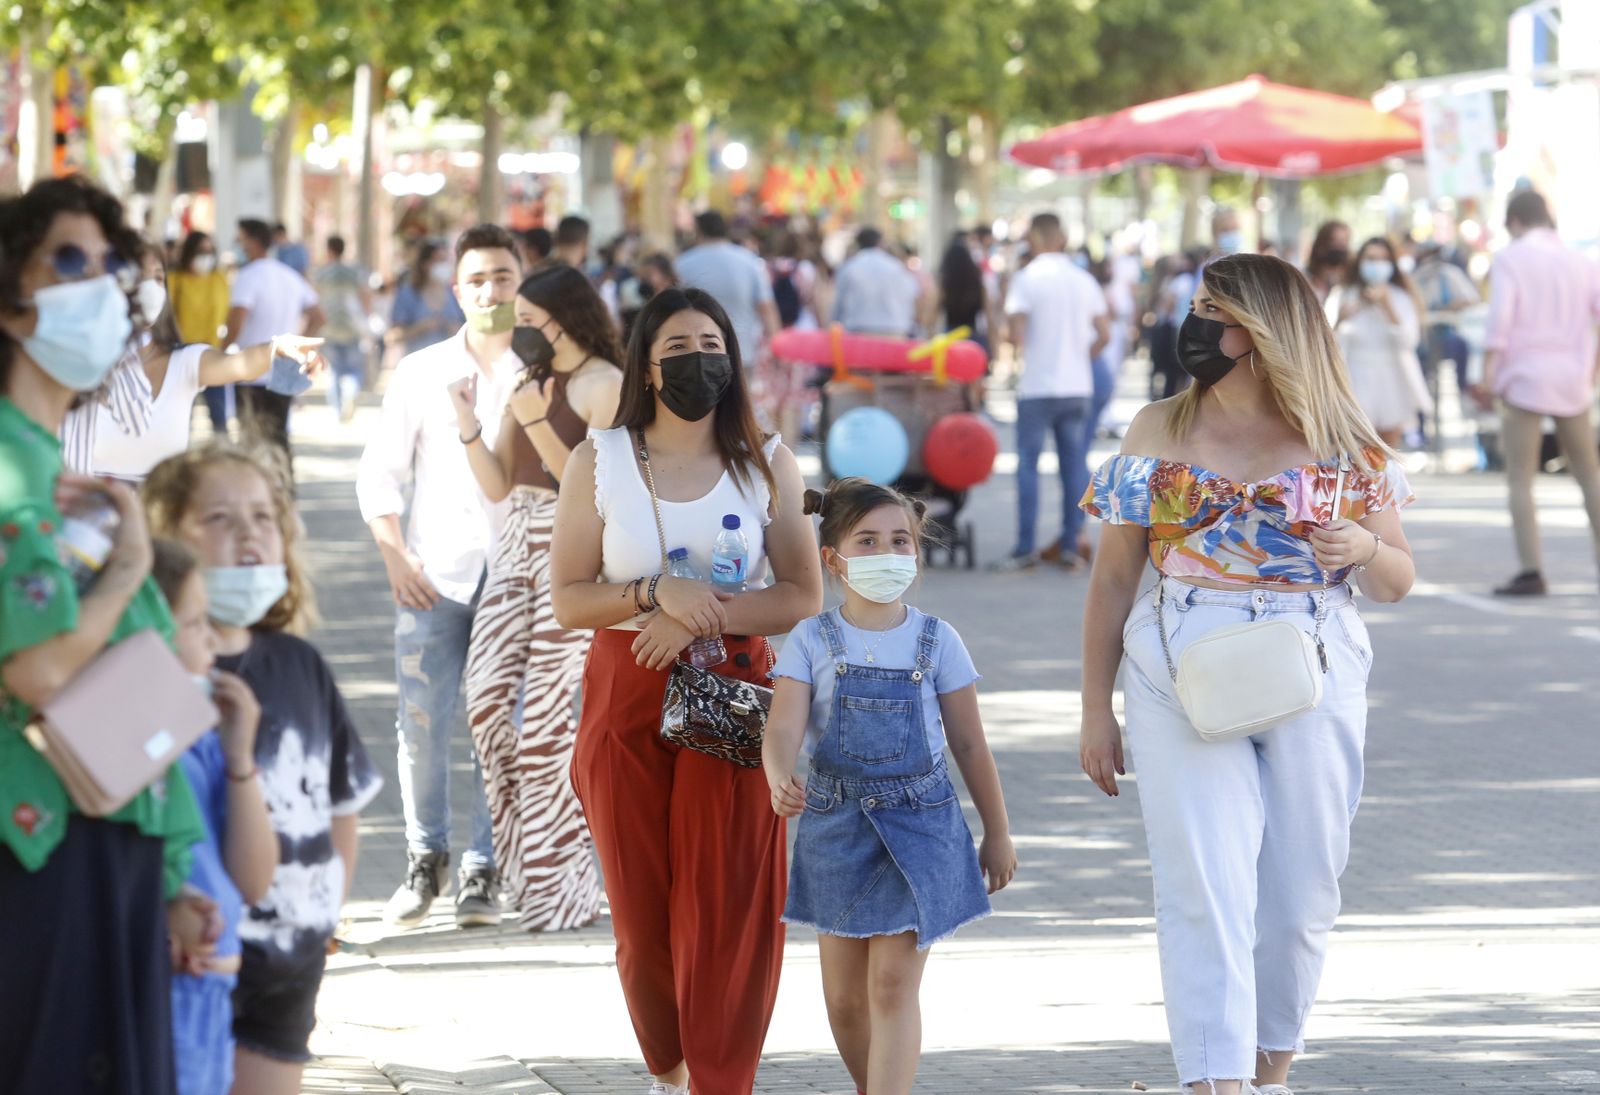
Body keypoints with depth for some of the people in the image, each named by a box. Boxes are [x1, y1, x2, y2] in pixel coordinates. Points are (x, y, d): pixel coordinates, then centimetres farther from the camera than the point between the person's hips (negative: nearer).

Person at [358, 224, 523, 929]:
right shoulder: (420, 374, 7)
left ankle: (484, 870, 8)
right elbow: (378, 473, 9)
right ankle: (425, 858, 14)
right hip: (434, 578, 1)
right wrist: (396, 559, -2)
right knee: (422, 725, -4)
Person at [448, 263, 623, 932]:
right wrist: (469, 427, -3)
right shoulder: (529, 380, 15)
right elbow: (498, 486, 13)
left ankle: (563, 890, 3)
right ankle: (527, 871, 10)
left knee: (544, 714, -6)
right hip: (516, 544, 7)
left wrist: (537, 426, -23)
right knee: (488, 700, -3)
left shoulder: (606, 386, -7)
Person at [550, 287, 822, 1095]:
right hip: (627, 698, 1)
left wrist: (702, 617, -15)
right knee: (641, 906, 5)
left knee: (728, 906, -7)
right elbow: (568, 600, -2)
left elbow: (803, 597, -2)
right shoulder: (598, 462, 2)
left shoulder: (766, 463, 3)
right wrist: (655, 593, -18)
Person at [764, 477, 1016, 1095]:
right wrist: (781, 782, -35)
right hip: (836, 823, 1)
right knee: (845, 997, 9)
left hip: (918, 823, -1)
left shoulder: (935, 641, 0)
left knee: (893, 982, -11)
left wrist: (997, 832, 9)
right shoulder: (813, 642, -2)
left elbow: (969, 744, 6)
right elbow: (783, 728, -13)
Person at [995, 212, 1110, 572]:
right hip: (1077, 386, 4)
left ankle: (1025, 549, -1)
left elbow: (1017, 336, -15)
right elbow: (1104, 335, 5)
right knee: (1074, 463, 8)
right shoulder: (1084, 280, 5)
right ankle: (1070, 546, 7)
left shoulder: (1026, 279, -9)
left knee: (1028, 463, 1)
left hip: (1038, 384, -4)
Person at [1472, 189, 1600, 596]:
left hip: (1524, 378, -4)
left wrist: (1488, 377, -11)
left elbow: (1499, 321, -13)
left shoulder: (1509, 260, -3)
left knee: (1520, 478, -2)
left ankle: (1531, 570, -12)